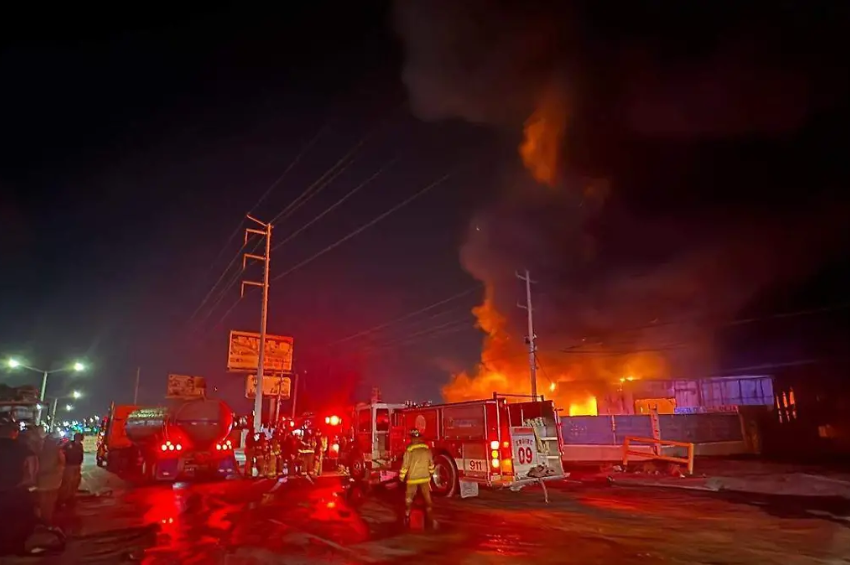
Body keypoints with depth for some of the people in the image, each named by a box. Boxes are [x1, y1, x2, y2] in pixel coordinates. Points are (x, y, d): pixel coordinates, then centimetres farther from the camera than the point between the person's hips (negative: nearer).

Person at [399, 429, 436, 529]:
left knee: (409, 499, 14)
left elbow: (405, 465, -12)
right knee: (428, 500, 8)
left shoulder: (409, 450, -15)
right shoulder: (427, 449, -2)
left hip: (412, 479, -3)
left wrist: (401, 477, 1)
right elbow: (431, 463, 7)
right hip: (425, 478, 3)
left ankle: (407, 519, 22)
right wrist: (431, 474, 21)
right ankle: (430, 521, 7)